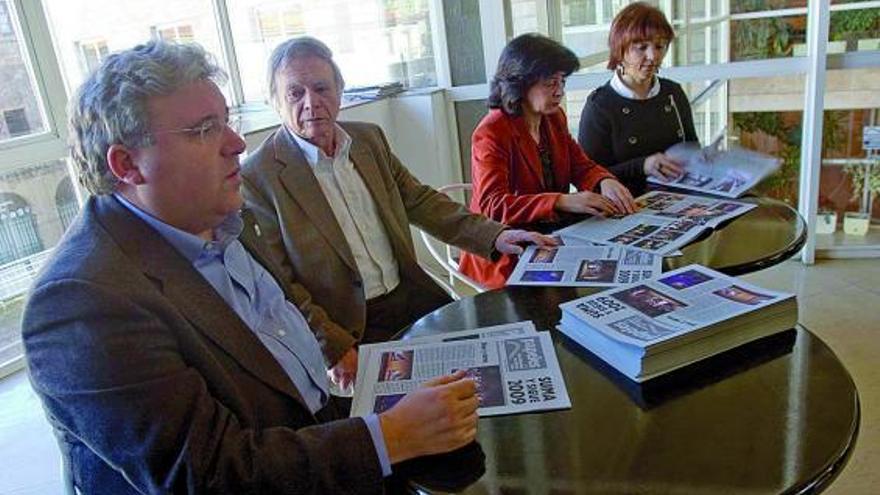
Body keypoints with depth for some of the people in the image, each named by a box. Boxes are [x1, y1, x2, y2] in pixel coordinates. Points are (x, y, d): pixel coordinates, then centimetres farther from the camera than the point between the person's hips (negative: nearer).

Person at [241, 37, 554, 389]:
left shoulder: (369, 137, 7)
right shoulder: (257, 177, -12)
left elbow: (417, 199, 12)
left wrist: (493, 235, 0)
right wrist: (334, 348, -21)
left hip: (412, 293, 6)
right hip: (350, 327, -6)